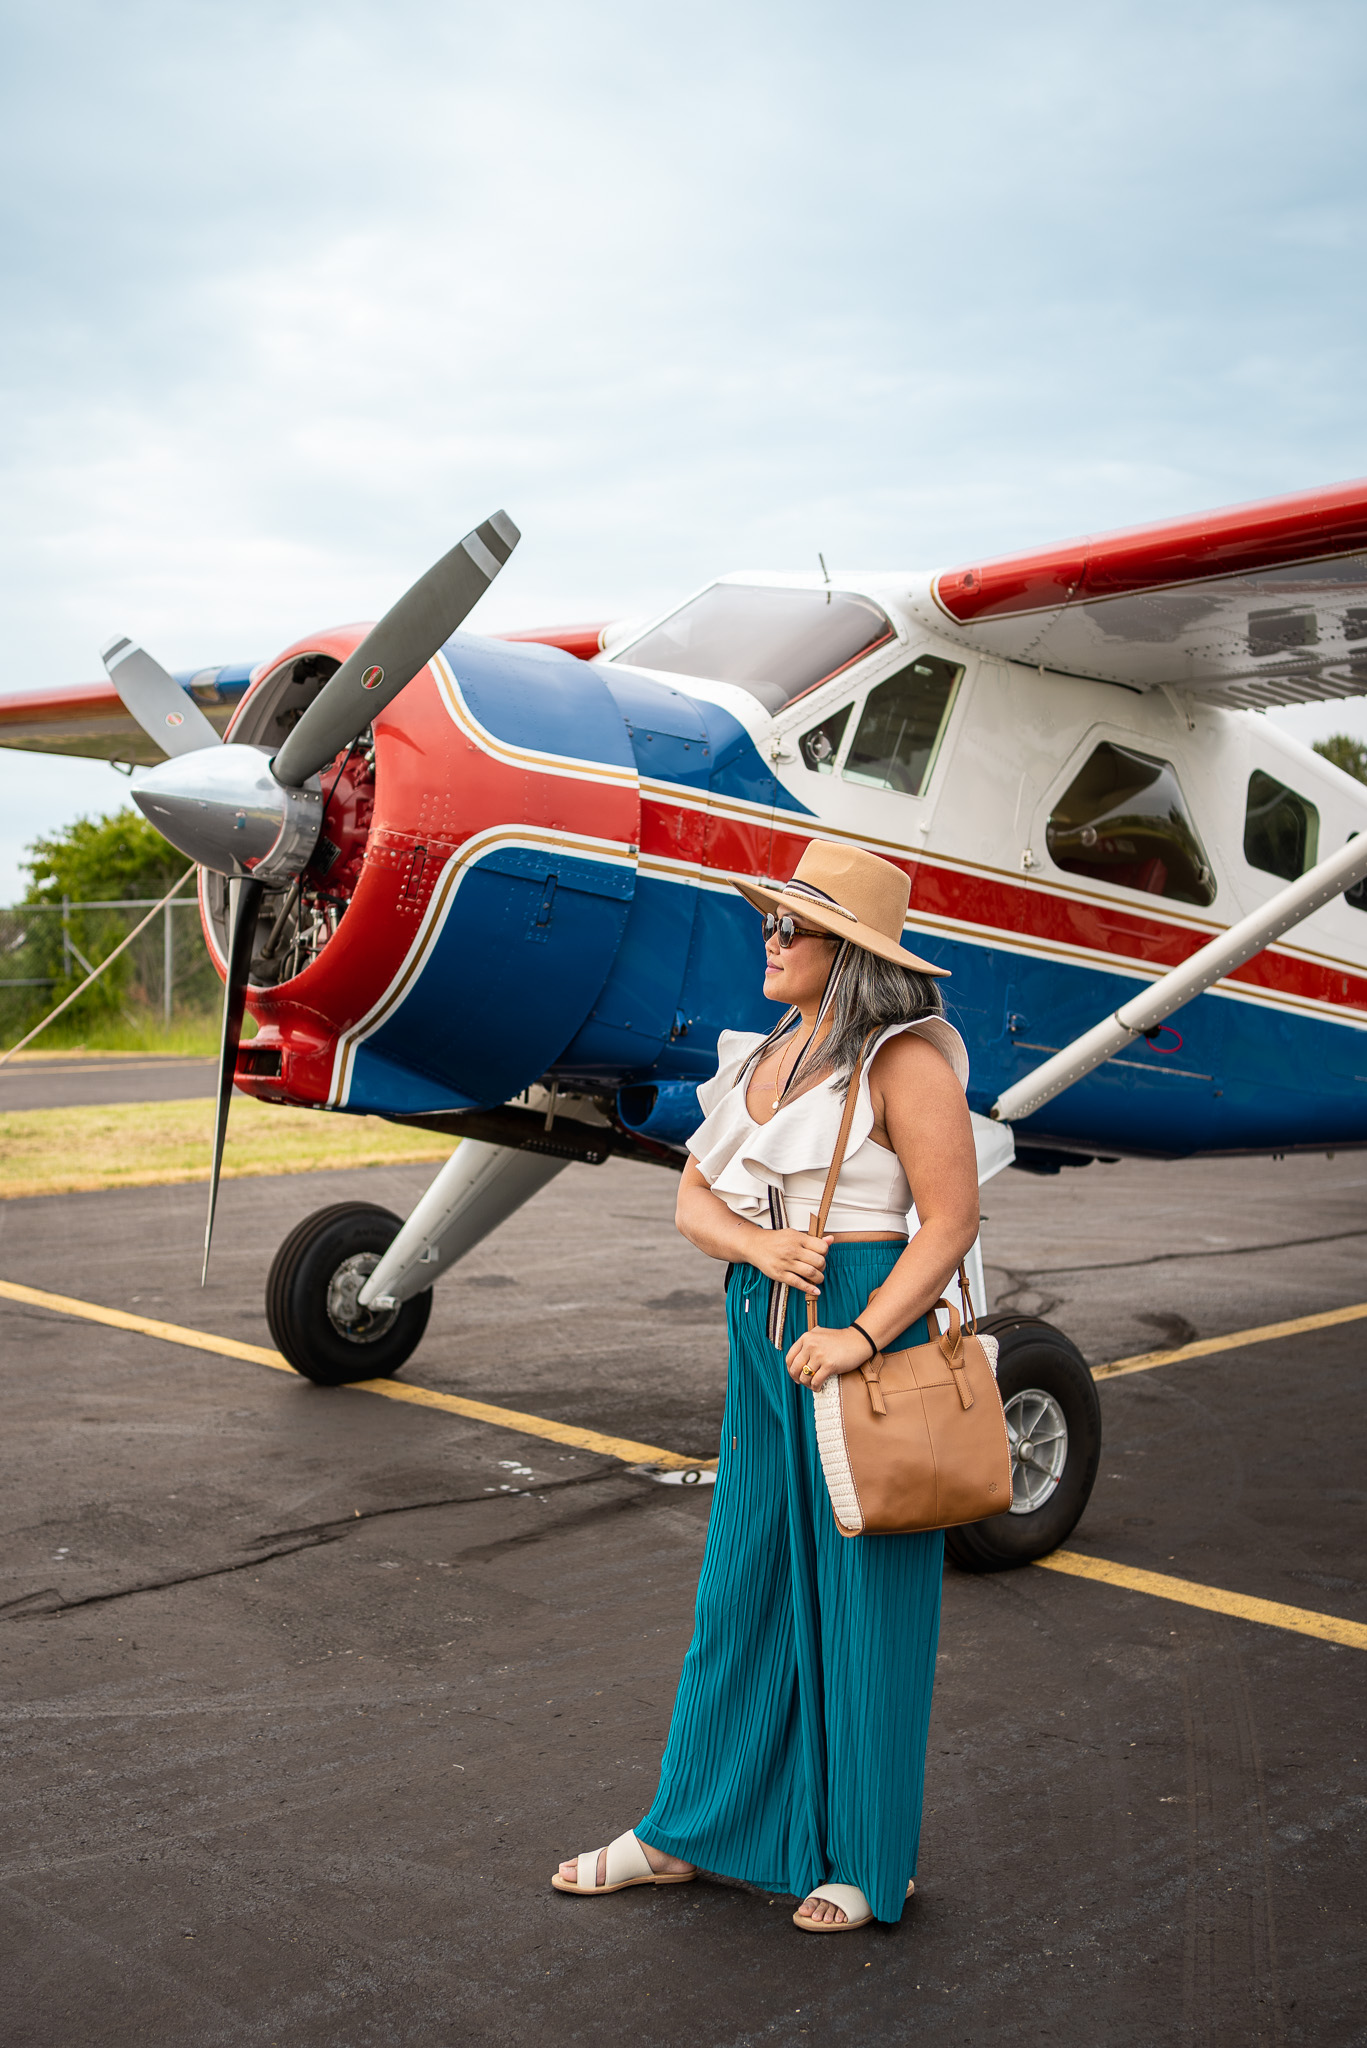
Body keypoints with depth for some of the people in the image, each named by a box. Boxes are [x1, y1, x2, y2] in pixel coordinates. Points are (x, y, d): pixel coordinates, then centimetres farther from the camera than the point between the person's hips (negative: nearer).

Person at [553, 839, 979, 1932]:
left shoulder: (903, 1060, -11)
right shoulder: (761, 1056, 11)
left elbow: (952, 1221, -15)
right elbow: (693, 1200, 10)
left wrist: (861, 1335, -22)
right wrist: (757, 1243, -11)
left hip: (863, 1334, -7)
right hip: (762, 1339, 7)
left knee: (859, 1590, 4)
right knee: (741, 1583, 15)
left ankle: (869, 1859, 22)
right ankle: (686, 1832, 29)